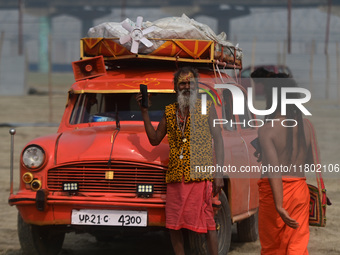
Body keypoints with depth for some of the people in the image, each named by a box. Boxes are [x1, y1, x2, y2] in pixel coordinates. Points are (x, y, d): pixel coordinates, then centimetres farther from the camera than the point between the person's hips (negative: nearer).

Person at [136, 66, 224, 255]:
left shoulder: (206, 107, 4)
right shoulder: (169, 111, 15)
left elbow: (218, 140, 1)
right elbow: (155, 140, 17)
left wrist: (219, 174, -7)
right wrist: (144, 112, 8)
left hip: (199, 174, -5)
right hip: (175, 176, 5)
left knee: (206, 221, -7)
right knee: (173, 225, 6)